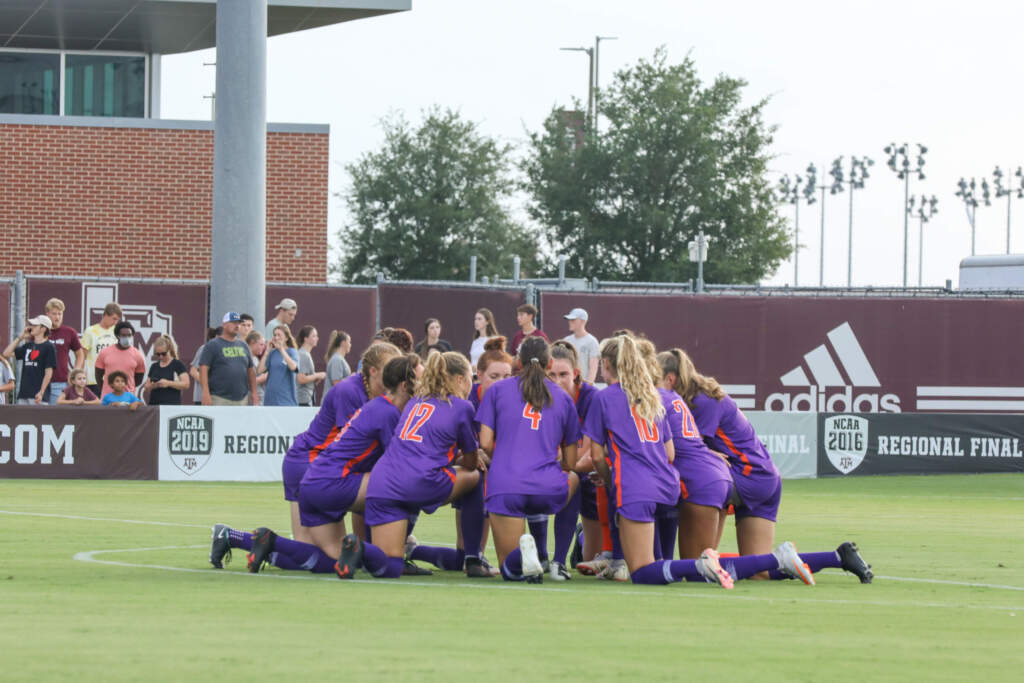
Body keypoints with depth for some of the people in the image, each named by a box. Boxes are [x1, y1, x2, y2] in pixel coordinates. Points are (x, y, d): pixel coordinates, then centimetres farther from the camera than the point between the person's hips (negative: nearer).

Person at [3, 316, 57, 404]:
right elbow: (7, 353, 16)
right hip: (24, 394, 7)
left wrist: (41, 393, -16)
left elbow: (48, 372, -8)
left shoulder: (48, 347, -4)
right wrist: (20, 338, 12)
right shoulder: (28, 346, 17)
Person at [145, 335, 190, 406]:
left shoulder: (178, 365, 1)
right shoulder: (154, 367, 17)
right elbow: (147, 388, 20)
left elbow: (186, 385, -7)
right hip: (154, 404, 5)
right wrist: (152, 386, -4)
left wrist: (168, 383, -18)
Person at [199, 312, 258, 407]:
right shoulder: (212, 345, -1)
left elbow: (251, 371, 21)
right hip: (219, 398, -6)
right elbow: (203, 369, -8)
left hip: (241, 399, 6)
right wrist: (206, 393, -17)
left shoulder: (243, 346, 17)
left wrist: (254, 392, 14)